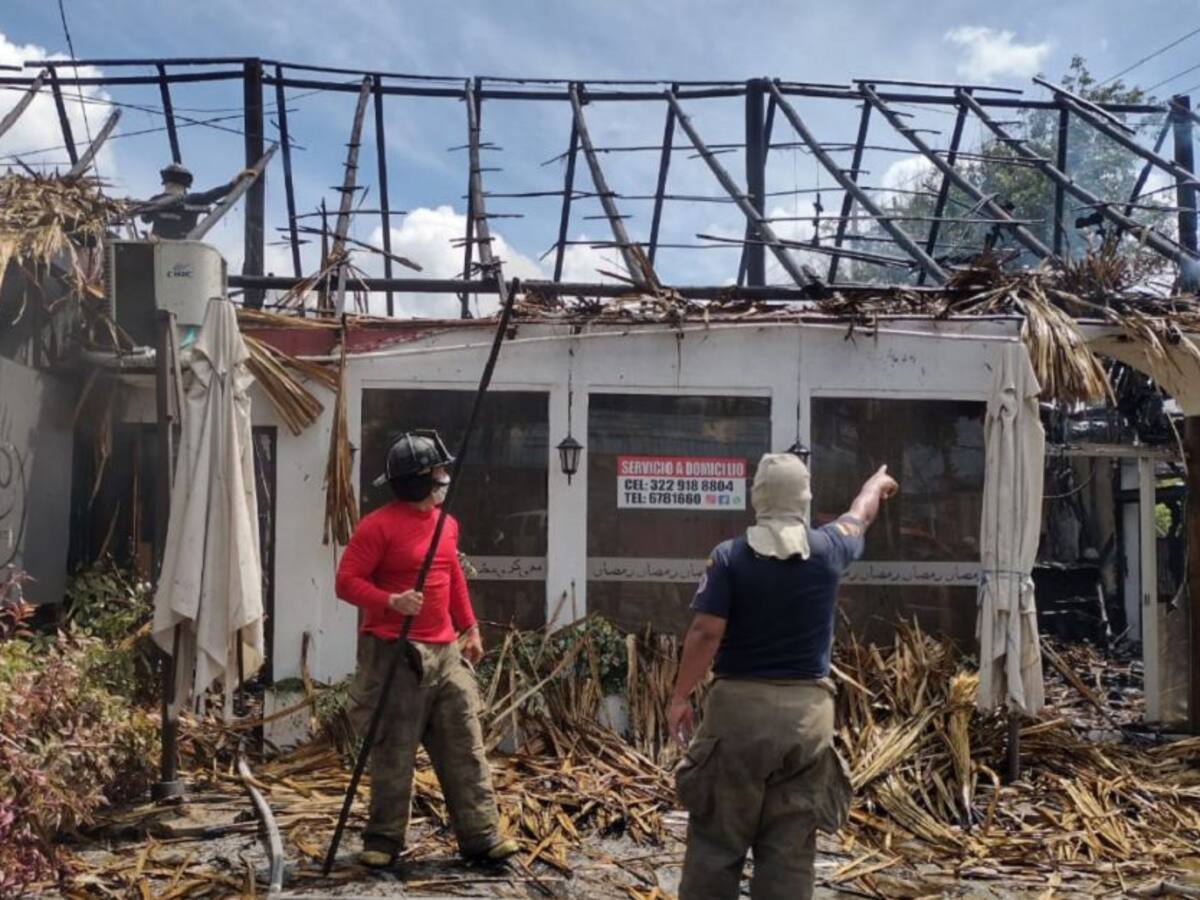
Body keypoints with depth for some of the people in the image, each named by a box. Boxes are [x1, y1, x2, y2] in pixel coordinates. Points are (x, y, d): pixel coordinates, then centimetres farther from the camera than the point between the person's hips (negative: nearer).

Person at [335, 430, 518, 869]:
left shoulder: (447, 524, 12)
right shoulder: (378, 526, -11)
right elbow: (346, 581, -12)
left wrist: (470, 627, 22)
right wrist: (392, 601, -26)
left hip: (445, 652, 7)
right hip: (395, 653, -7)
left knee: (465, 747, 6)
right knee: (393, 754, 2)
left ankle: (482, 836, 11)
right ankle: (383, 840, 15)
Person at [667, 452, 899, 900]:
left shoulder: (730, 556, -6)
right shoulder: (828, 550, 2)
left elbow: (705, 633, -11)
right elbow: (859, 516, 24)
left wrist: (679, 697, 0)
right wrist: (877, 483, 45)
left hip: (739, 707, -2)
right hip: (807, 711, 2)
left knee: (716, 839, 6)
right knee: (790, 848, 7)